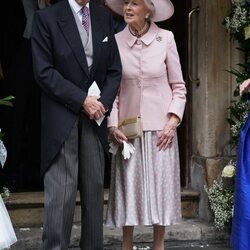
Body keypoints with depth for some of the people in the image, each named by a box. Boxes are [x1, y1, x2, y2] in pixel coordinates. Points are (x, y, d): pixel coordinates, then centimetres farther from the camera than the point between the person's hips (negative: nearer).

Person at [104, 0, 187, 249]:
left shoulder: (165, 39, -5)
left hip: (160, 127, -1)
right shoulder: (116, 41, -2)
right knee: (128, 186, 3)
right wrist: (113, 125, -5)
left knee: (160, 186, 5)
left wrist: (172, 122, -8)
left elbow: (178, 86, 0)